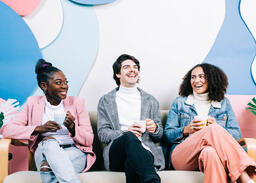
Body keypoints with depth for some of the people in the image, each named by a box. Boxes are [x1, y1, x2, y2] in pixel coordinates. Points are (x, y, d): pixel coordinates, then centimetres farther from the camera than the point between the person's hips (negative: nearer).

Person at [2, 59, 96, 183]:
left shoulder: (77, 102, 9)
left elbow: (89, 140, 5)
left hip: (75, 154, -1)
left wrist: (72, 127, -16)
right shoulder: (33, 103, 11)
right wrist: (39, 128, -14)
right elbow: (7, 130, 0)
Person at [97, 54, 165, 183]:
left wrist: (154, 129, -4)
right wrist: (126, 132, -13)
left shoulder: (150, 101, 24)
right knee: (129, 137, -38)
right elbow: (102, 134, 7)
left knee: (132, 162, -39)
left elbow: (159, 135, 23)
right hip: (115, 154, 0)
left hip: (144, 150, 0)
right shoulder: (105, 101, 18)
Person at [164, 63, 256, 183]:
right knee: (213, 129, -32)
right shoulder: (180, 102, 16)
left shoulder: (223, 103, 20)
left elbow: (236, 134, 12)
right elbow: (168, 135, 12)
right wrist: (187, 130, -8)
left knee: (209, 152, -41)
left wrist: (215, 127, -8)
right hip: (182, 156, 0)